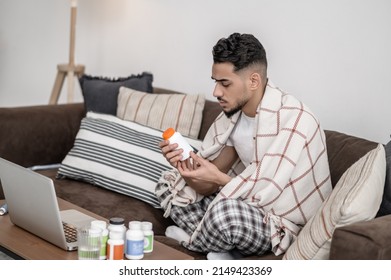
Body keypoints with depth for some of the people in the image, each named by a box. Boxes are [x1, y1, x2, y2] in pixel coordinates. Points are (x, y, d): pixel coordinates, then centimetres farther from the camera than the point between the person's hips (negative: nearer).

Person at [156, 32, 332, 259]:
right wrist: (187, 164, -19)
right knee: (169, 183, 4)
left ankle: (192, 241, -3)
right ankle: (224, 250, -12)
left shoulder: (295, 120, -25)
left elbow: (268, 193, -26)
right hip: (247, 204, 8)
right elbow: (217, 167, 0)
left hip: (282, 224, -8)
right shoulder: (234, 110, -1)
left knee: (226, 212, -38)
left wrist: (218, 179, -23)